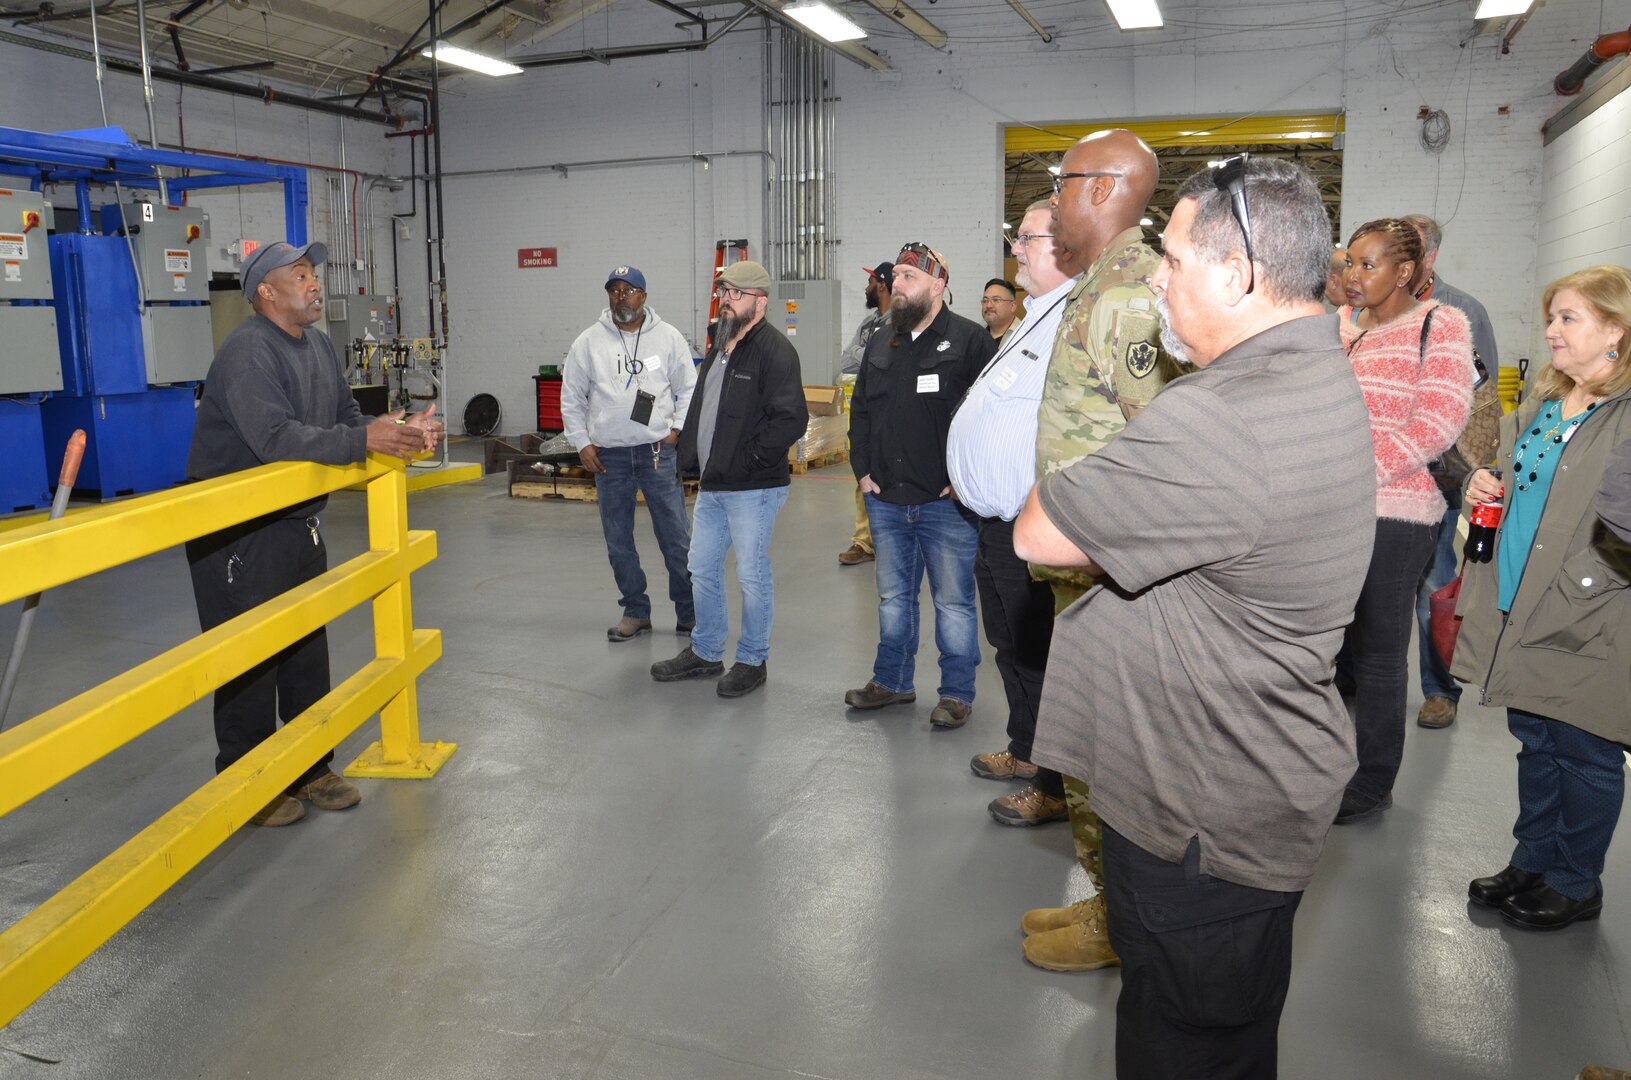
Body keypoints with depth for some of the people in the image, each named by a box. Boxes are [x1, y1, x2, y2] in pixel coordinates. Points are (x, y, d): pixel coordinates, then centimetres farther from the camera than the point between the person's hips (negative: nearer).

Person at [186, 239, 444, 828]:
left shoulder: (317, 344, 11)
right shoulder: (248, 352, -19)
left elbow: (347, 417, 11)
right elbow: (275, 436, -32)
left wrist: (401, 431, -7)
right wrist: (365, 439, -38)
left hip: (299, 524, 9)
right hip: (236, 532, -9)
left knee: (307, 649, 15)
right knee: (249, 658, -1)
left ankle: (311, 768, 28)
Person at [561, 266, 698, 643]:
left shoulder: (669, 337, 2)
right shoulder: (588, 342, 4)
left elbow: (688, 389, 7)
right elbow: (571, 398, 9)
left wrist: (677, 429, -4)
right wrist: (582, 443, 2)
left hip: (658, 452, -1)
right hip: (609, 456, 2)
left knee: (676, 537, 1)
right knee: (618, 541, 8)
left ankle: (689, 612, 13)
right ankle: (636, 611, 22)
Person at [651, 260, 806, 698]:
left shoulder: (775, 350, -15)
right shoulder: (720, 346, 15)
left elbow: (792, 419, -24)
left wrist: (747, 459, -19)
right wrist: (691, 457, 13)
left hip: (752, 489, -9)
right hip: (711, 484, 9)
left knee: (752, 575, 3)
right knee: (702, 569, 17)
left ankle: (752, 660, 19)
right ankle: (705, 653, 33)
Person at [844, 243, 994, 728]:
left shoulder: (970, 340, -7)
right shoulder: (880, 345, 14)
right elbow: (860, 411, 21)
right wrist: (862, 469, 11)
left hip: (946, 502, -6)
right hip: (886, 500, 6)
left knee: (953, 601, 4)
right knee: (893, 597, 17)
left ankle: (957, 693, 16)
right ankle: (892, 682, 31)